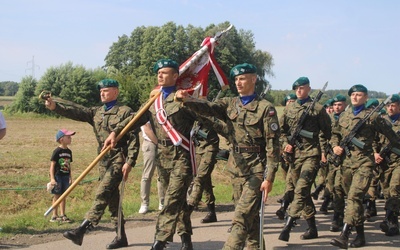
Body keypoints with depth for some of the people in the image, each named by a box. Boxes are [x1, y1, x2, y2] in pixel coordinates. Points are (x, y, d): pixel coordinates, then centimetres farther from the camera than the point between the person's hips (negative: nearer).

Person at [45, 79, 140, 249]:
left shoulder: (125, 112, -5)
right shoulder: (96, 112, 13)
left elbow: (133, 139, -9)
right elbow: (75, 112, -2)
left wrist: (129, 162, -17)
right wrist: (55, 106, -18)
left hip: (118, 160, -7)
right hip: (103, 161, 7)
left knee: (102, 194, -16)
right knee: (112, 198, 10)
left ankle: (81, 231, -21)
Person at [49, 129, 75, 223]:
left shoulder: (69, 151, 8)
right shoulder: (57, 151, -11)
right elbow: (52, 165, -11)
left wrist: (70, 177, 14)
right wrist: (52, 178, -16)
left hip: (66, 176, 6)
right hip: (58, 176, -6)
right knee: (57, 196, 1)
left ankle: (62, 215, 17)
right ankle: (54, 216, 9)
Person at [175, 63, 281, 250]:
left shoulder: (265, 108, -8)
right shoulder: (229, 104, 8)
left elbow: (272, 145, -11)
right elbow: (207, 108, -10)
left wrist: (269, 178, -15)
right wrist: (186, 100, -32)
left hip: (256, 171, -6)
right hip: (236, 168, 6)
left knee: (242, 217, -10)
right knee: (250, 216, 15)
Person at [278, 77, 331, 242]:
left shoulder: (318, 109, 1)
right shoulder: (289, 109, 13)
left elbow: (326, 132, 3)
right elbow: (282, 130, 19)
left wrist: (324, 151, -2)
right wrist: (285, 144, 3)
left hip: (311, 154, -5)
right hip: (294, 154, 5)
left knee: (301, 189, -18)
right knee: (303, 192, 10)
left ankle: (288, 225, -21)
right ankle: (312, 228, 19)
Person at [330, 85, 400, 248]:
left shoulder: (372, 116, 0)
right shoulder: (344, 116, 14)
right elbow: (335, 134, 25)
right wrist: (335, 146, 6)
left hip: (364, 162, -6)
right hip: (346, 161, 6)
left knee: (354, 197, -18)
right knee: (352, 198, 12)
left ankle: (344, 236, -26)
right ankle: (360, 236, 23)